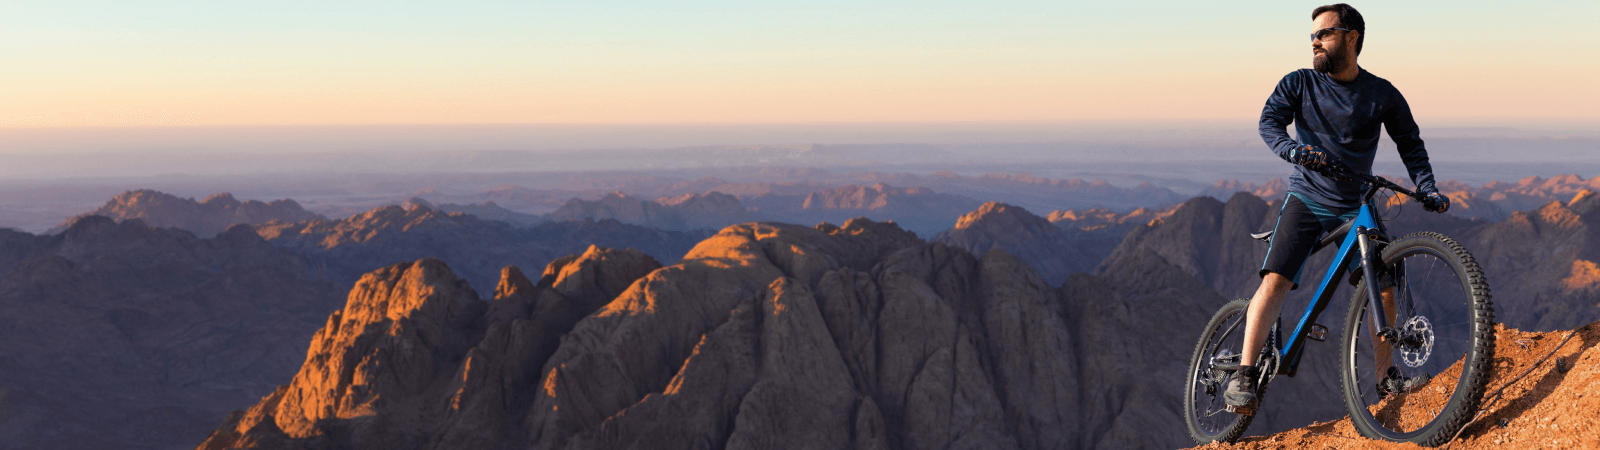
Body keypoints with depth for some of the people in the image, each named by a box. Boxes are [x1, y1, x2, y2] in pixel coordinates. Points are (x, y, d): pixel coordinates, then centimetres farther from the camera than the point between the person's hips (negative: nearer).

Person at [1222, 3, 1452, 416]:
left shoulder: (1382, 95, 0)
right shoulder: (1299, 84, -1)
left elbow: (1410, 144, 4)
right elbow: (1270, 121, -13)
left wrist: (1428, 189, -10)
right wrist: (1294, 149, -33)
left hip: (1354, 207, 2)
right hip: (1306, 199, -2)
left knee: (1384, 286, -4)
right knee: (1275, 280, -18)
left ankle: (1385, 376, 14)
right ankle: (1244, 374, -15)